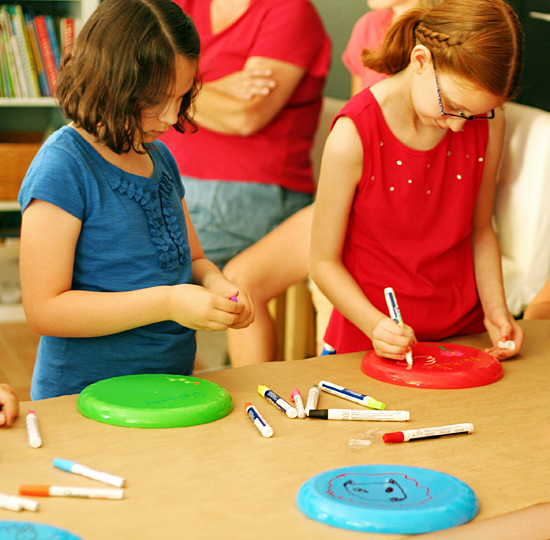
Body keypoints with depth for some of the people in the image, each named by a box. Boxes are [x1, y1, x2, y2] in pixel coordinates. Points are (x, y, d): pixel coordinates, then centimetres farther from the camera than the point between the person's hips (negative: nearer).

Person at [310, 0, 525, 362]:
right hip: (371, 343, -3)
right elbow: (324, 262, -10)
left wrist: (495, 307, -4)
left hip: (463, 330, 3)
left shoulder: (488, 125, -5)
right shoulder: (352, 138, -19)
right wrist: (375, 324, -23)